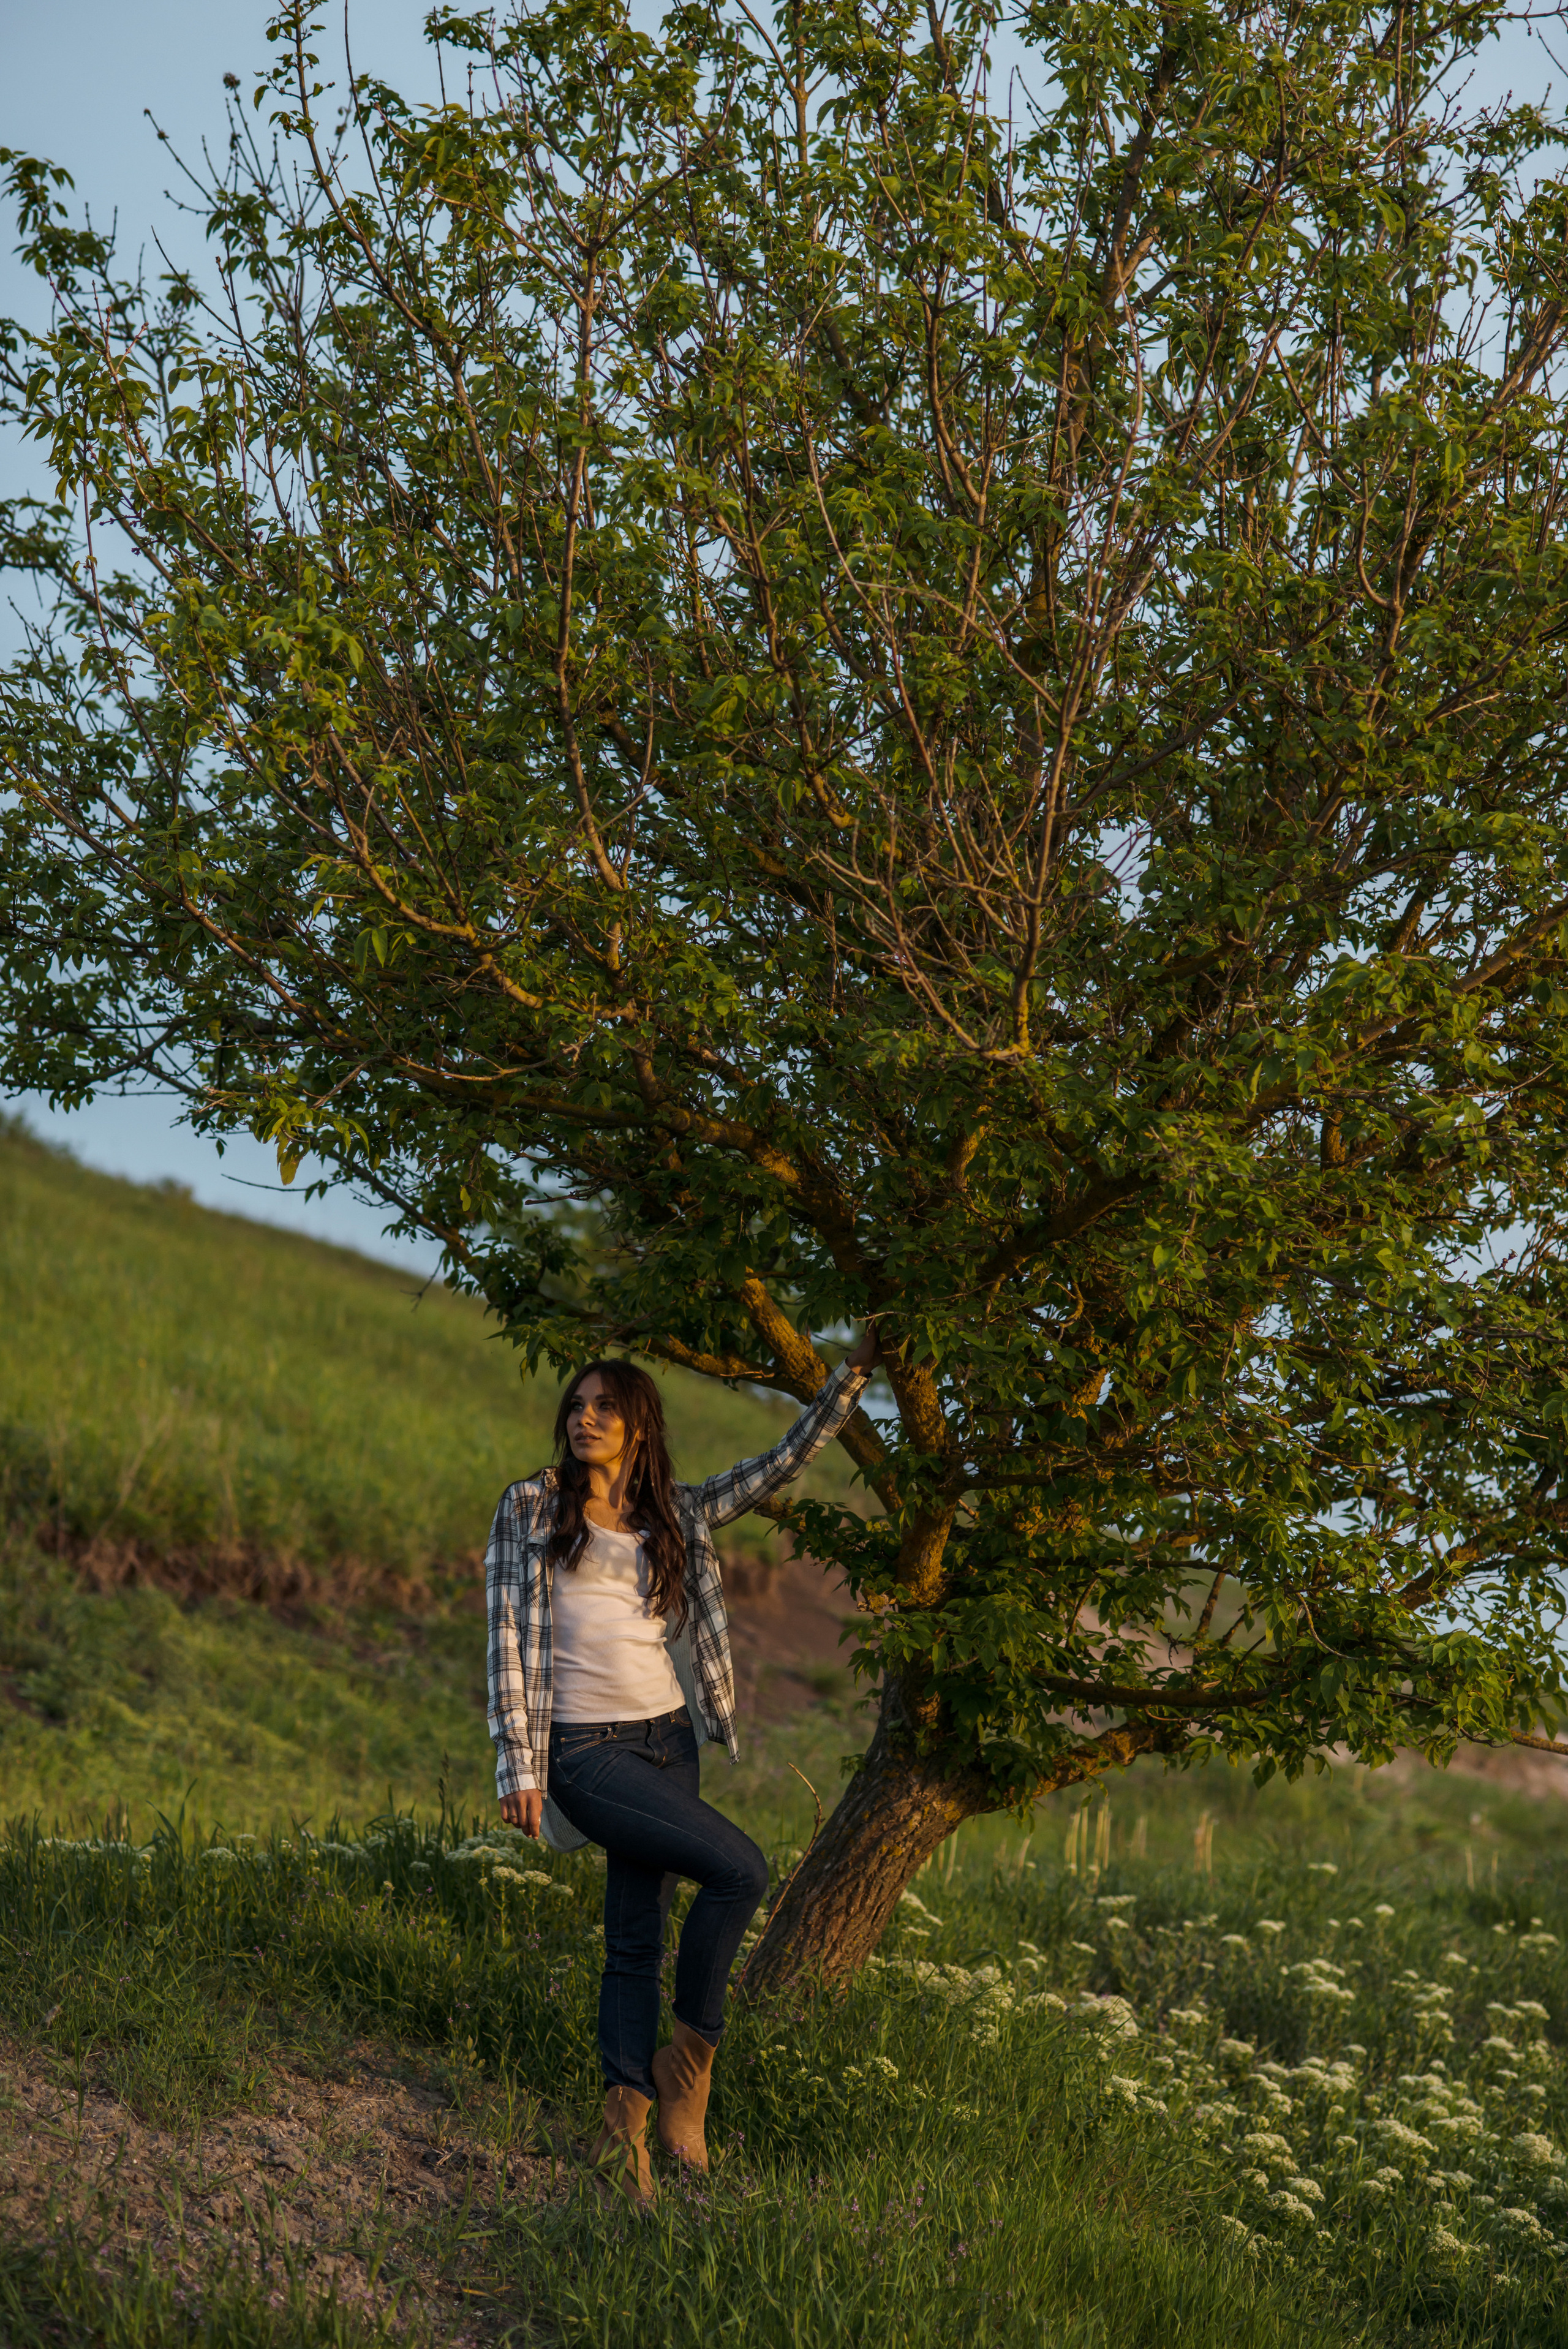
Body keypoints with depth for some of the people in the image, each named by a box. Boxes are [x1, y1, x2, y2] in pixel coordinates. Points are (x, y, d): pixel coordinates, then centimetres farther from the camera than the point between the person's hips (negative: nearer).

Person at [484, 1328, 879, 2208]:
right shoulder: (532, 1507, 1)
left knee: (638, 1937, 1)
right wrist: (518, 1764, -9)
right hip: (584, 1750, -5)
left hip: (668, 1740, 5)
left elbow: (785, 1462, 17)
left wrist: (854, 1375, 10)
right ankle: (690, 2058, -2)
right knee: (741, 1869, -17)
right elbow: (508, 1636, -2)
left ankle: (625, 2121, 2)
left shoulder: (678, 1516, 12)